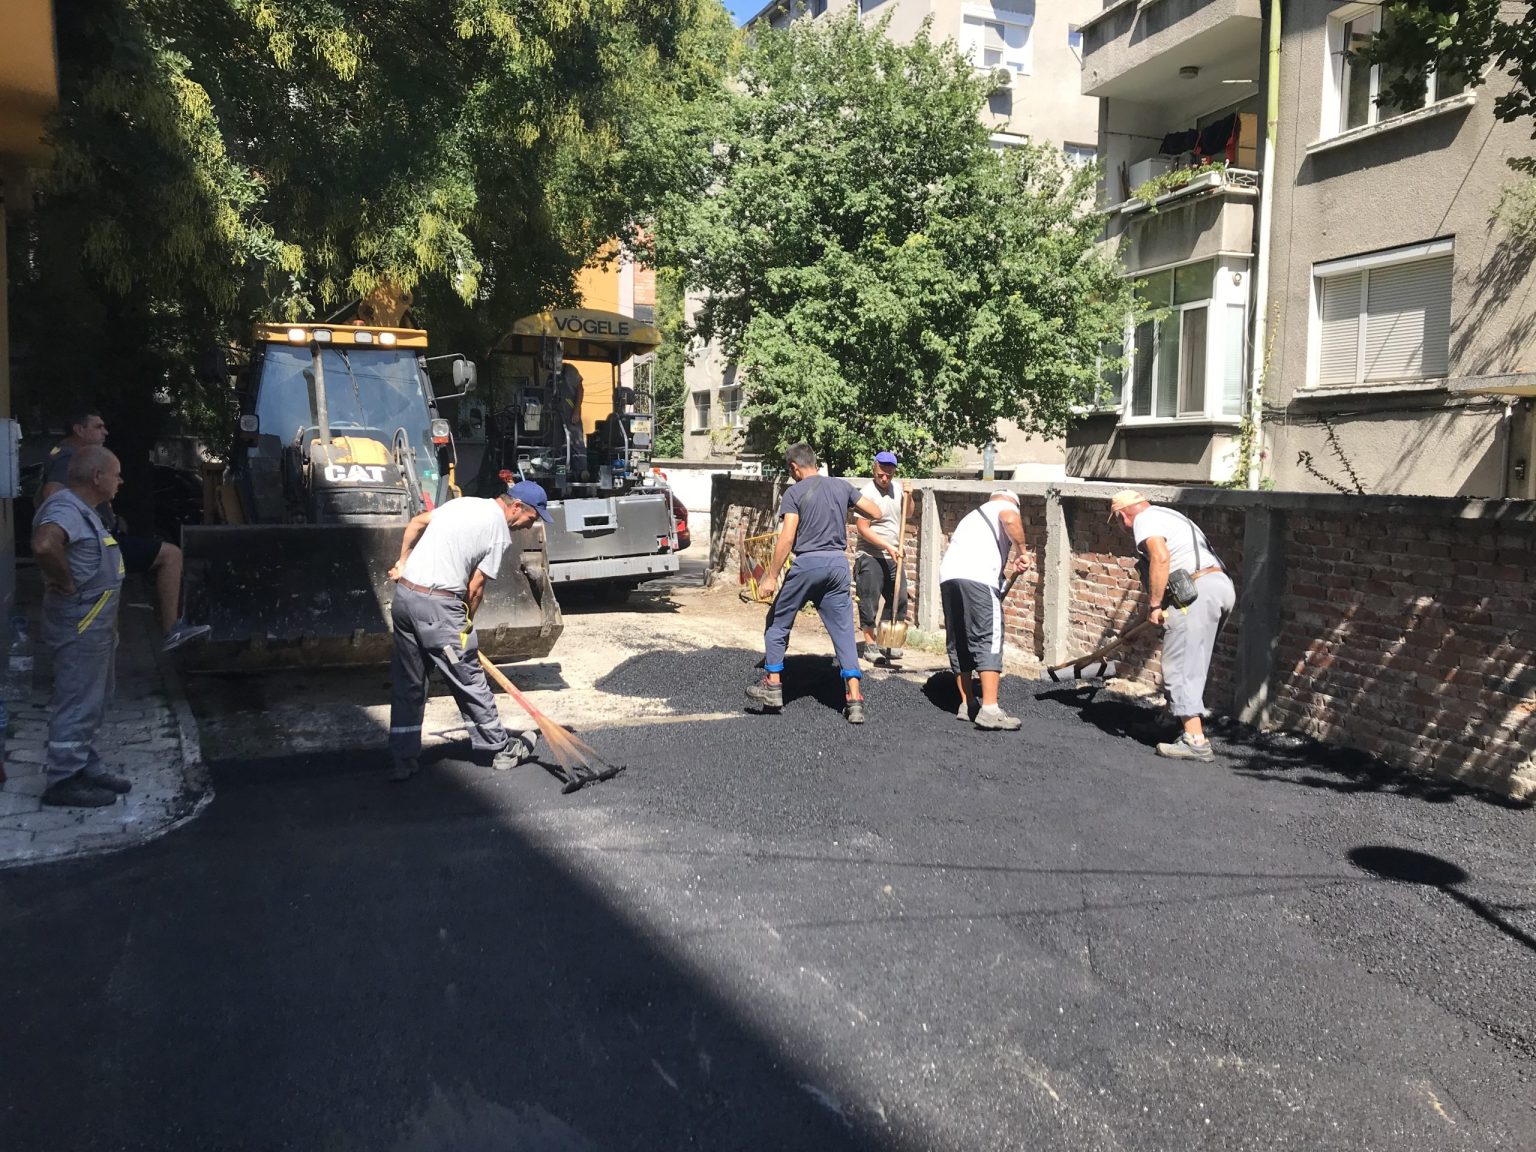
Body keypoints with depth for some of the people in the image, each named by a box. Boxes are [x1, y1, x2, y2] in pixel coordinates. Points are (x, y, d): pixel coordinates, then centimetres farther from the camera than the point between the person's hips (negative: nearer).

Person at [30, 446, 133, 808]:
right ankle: (63, 782, 7)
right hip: (80, 627, -10)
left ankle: (85, 767, 29)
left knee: (92, 702, 19)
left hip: (95, 625, 10)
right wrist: (66, 582, -27)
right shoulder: (66, 509, -20)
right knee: (77, 704, -2)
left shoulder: (82, 509, 12)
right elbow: (44, 546, -41)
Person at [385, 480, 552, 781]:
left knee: (407, 683, 14)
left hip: (403, 594, 8)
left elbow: (416, 523, 21)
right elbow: (475, 586, -6)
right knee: (469, 680, 4)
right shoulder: (500, 530, -7)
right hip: (437, 605, -8)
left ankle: (401, 761, 19)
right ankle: (502, 749, 17)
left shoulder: (464, 503, 15)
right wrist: (467, 624, 7)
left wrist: (403, 562, 27)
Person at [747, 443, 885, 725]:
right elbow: (876, 513, 14)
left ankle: (773, 686, 19)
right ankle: (854, 700, -1)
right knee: (843, 631, 6)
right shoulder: (842, 486, 8)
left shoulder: (794, 492, -5)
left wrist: (772, 577, -10)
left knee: (778, 622, 14)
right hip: (839, 563, 4)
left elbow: (787, 538, -13)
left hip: (807, 563, -4)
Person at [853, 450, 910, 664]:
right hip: (870, 556, -7)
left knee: (899, 598, 10)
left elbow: (907, 514, 23)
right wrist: (888, 546, -21)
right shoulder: (867, 493, -14)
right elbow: (862, 528, -16)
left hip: (893, 557, 7)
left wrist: (908, 497, 2)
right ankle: (869, 644, 7)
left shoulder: (897, 487, 7)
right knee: (870, 601, -3)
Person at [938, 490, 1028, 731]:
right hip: (977, 577, -7)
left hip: (948, 575, 7)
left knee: (958, 643, 14)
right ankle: (989, 710, -16)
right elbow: (1011, 520, -10)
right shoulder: (1006, 506, 16)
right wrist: (1022, 553, -1)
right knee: (988, 640, -9)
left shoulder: (974, 514, 38)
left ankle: (967, 704, 20)